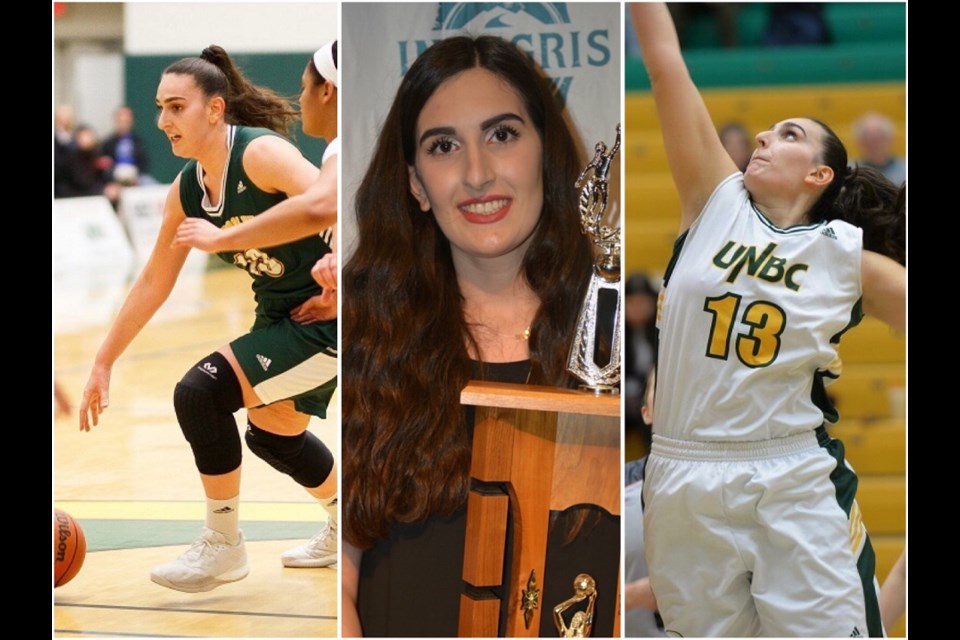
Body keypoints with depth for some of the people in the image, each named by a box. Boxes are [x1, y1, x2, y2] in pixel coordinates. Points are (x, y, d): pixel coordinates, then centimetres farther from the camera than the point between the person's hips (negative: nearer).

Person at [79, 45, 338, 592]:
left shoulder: (262, 154, -23)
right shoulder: (186, 190, 2)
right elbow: (153, 283, 9)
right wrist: (103, 364, 10)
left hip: (329, 317, -9)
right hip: (280, 317, 9)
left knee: (201, 391, -18)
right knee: (272, 434, 25)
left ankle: (224, 547, -2)